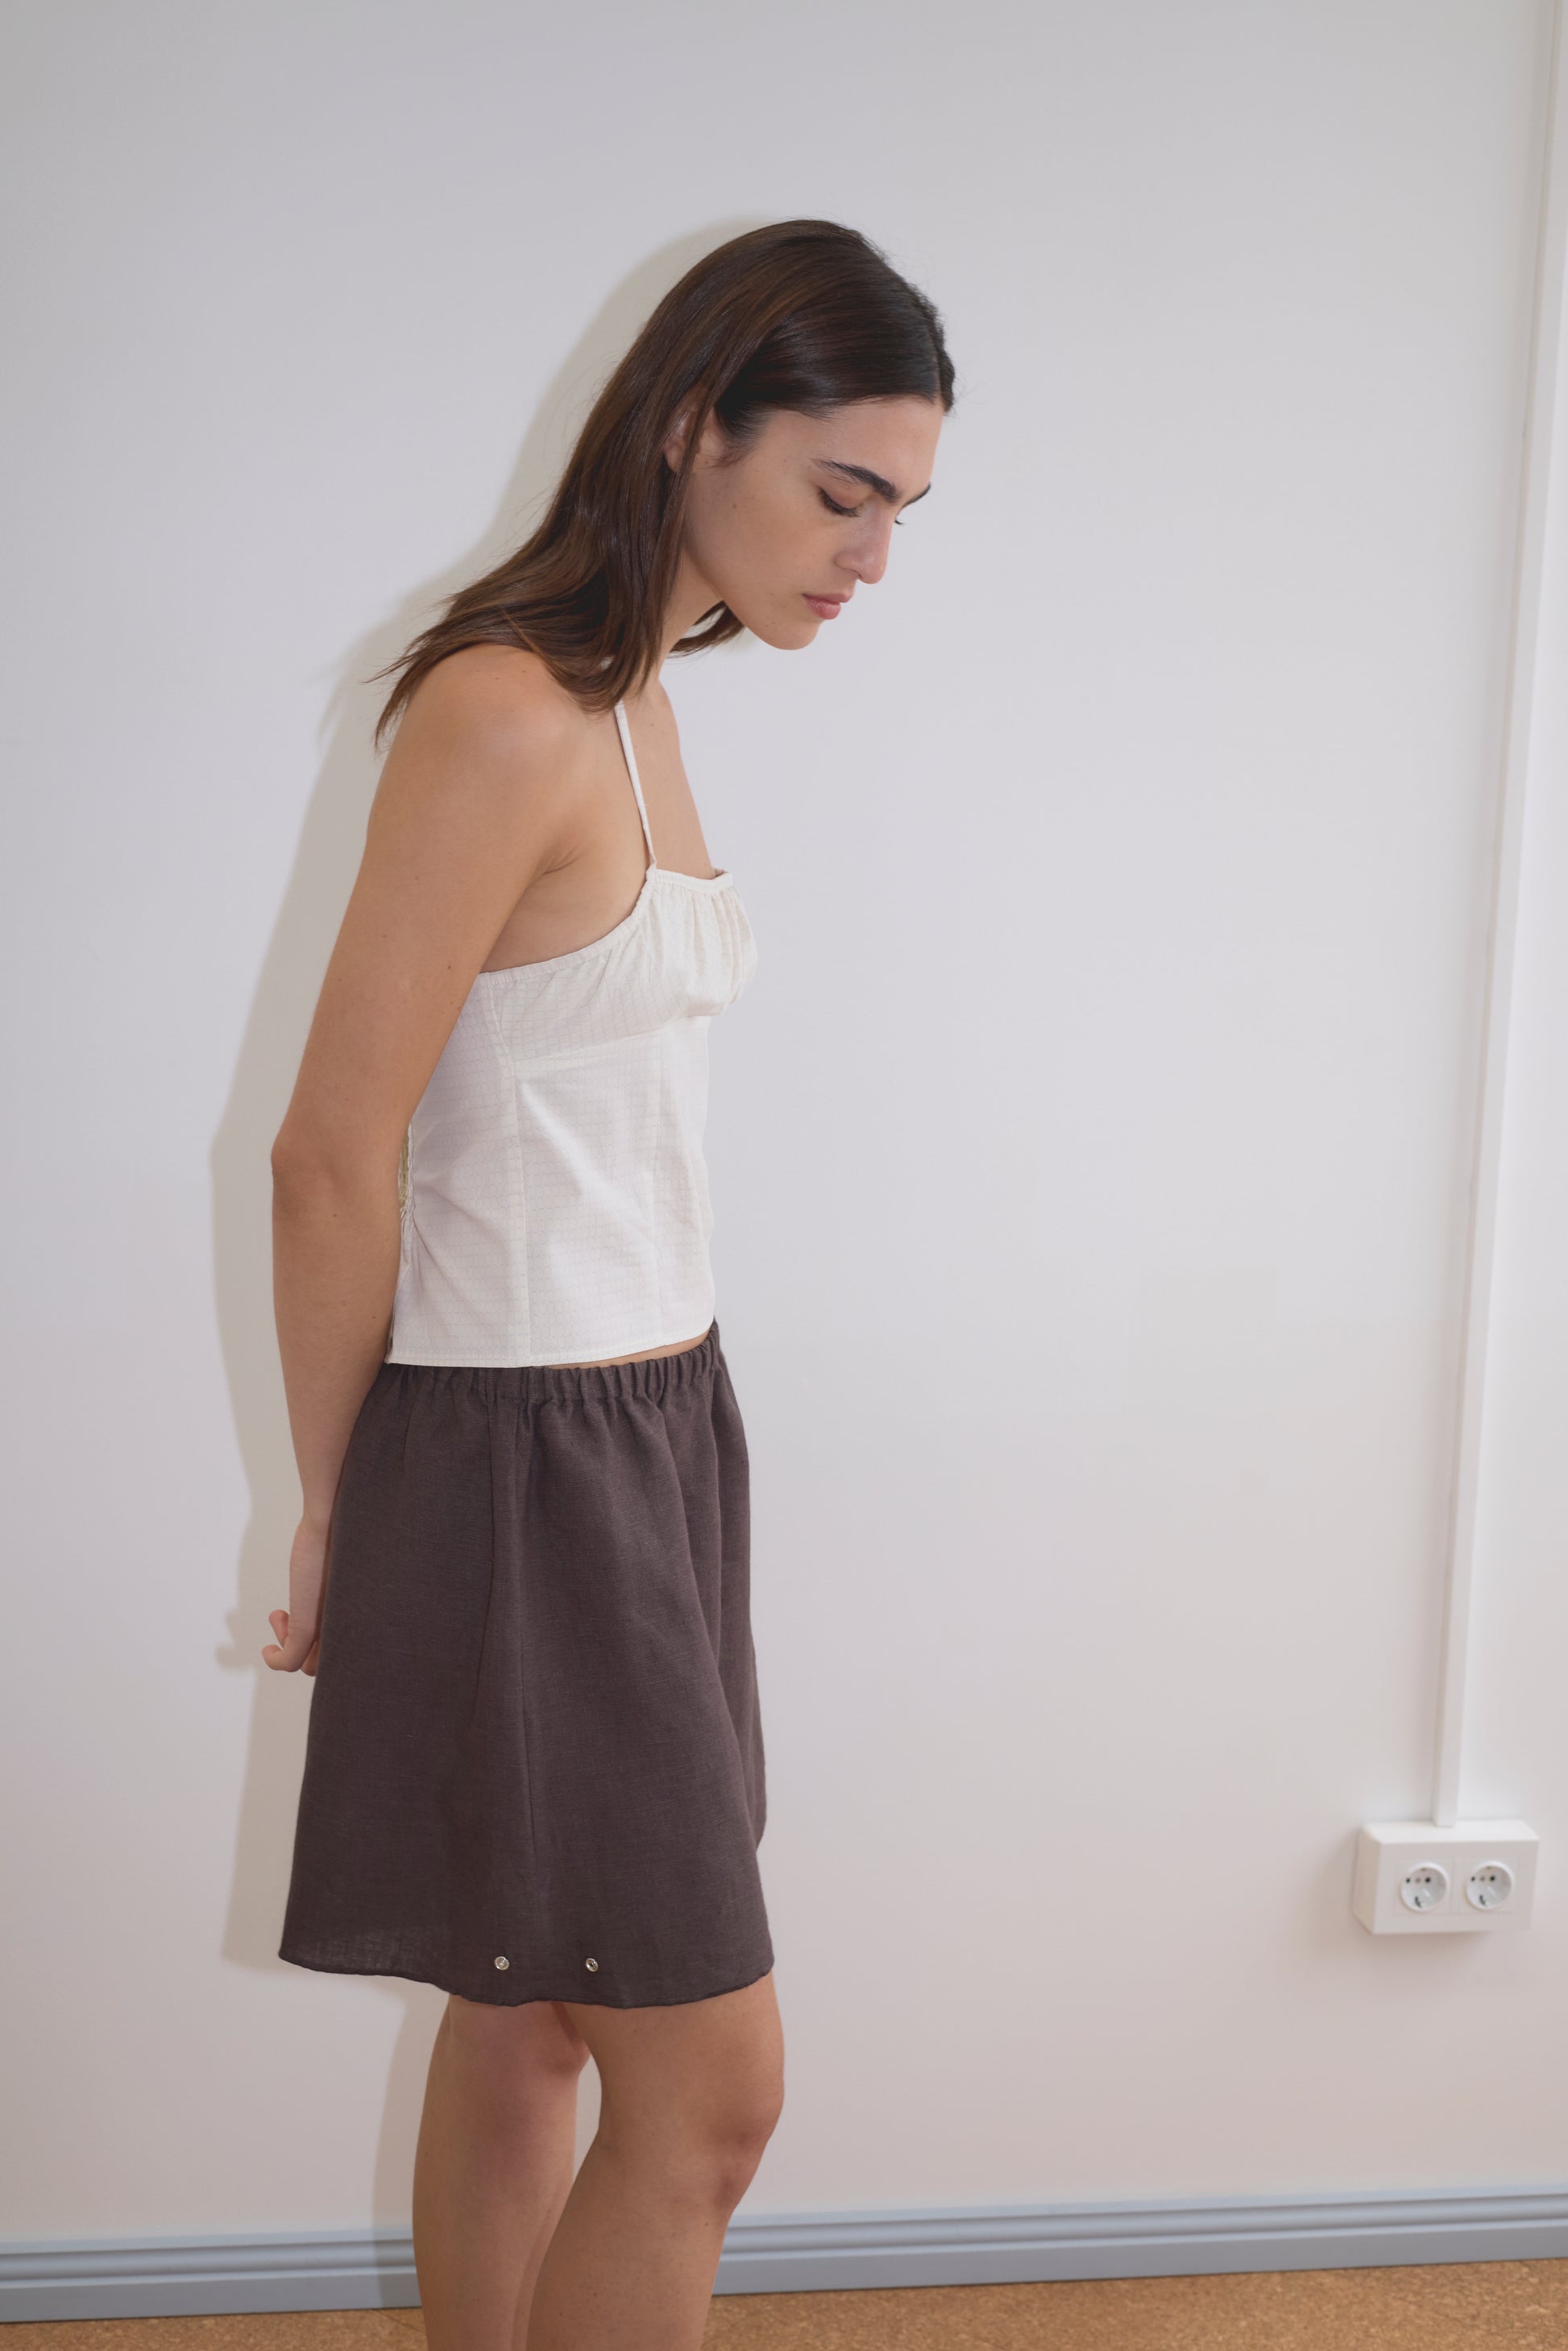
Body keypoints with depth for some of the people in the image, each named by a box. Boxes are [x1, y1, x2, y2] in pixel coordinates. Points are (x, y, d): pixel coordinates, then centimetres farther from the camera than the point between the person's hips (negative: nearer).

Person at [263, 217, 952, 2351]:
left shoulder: (635, 702, 11)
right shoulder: (506, 716, -19)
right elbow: (334, 1158, -17)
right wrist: (339, 1518, -5)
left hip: (653, 1427, 9)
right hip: (521, 1457, -9)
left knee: (525, 2029, 19)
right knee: (708, 2093, 2)